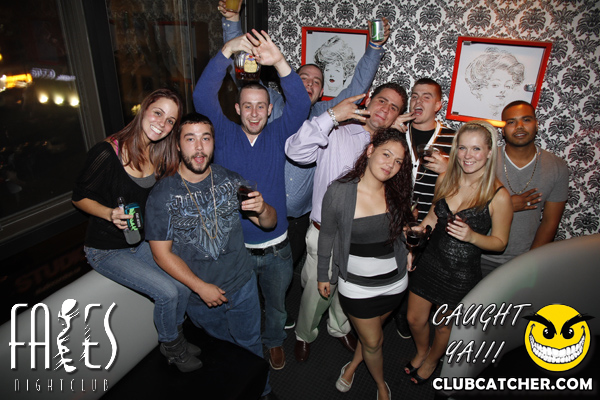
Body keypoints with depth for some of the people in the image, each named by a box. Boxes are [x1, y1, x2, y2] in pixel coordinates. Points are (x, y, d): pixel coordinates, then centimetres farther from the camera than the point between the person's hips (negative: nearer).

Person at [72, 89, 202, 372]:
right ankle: (171, 346, 14)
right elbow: (79, 197, -11)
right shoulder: (108, 152, -21)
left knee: (184, 283, -11)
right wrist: (110, 213, -27)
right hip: (106, 249, -5)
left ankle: (175, 338, 20)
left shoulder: (160, 155, -2)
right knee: (167, 292, -18)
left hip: (142, 241, 6)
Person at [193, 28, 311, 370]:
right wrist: (227, 50, -32)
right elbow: (203, 97, -21)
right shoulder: (224, 134, -7)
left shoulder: (278, 134, -5)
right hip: (234, 245, 0)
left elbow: (300, 104, -21)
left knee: (276, 301, 23)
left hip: (276, 247, 1)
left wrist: (280, 62, -37)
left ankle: (275, 340, 53)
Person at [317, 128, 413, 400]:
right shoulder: (339, 192, -19)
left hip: (394, 282, 3)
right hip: (356, 284, -3)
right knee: (372, 342, 15)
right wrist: (323, 276, 3)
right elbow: (327, 236, -5)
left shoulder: (397, 193, -9)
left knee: (372, 332, 24)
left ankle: (352, 366, 56)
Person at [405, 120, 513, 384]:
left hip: (461, 275, -3)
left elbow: (500, 242, -8)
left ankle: (432, 360, 53)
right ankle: (421, 352, 53)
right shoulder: (445, 180, -6)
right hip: (429, 262, 4)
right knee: (415, 319, 19)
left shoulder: (498, 196, -19)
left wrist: (472, 236, -28)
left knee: (445, 325, 21)